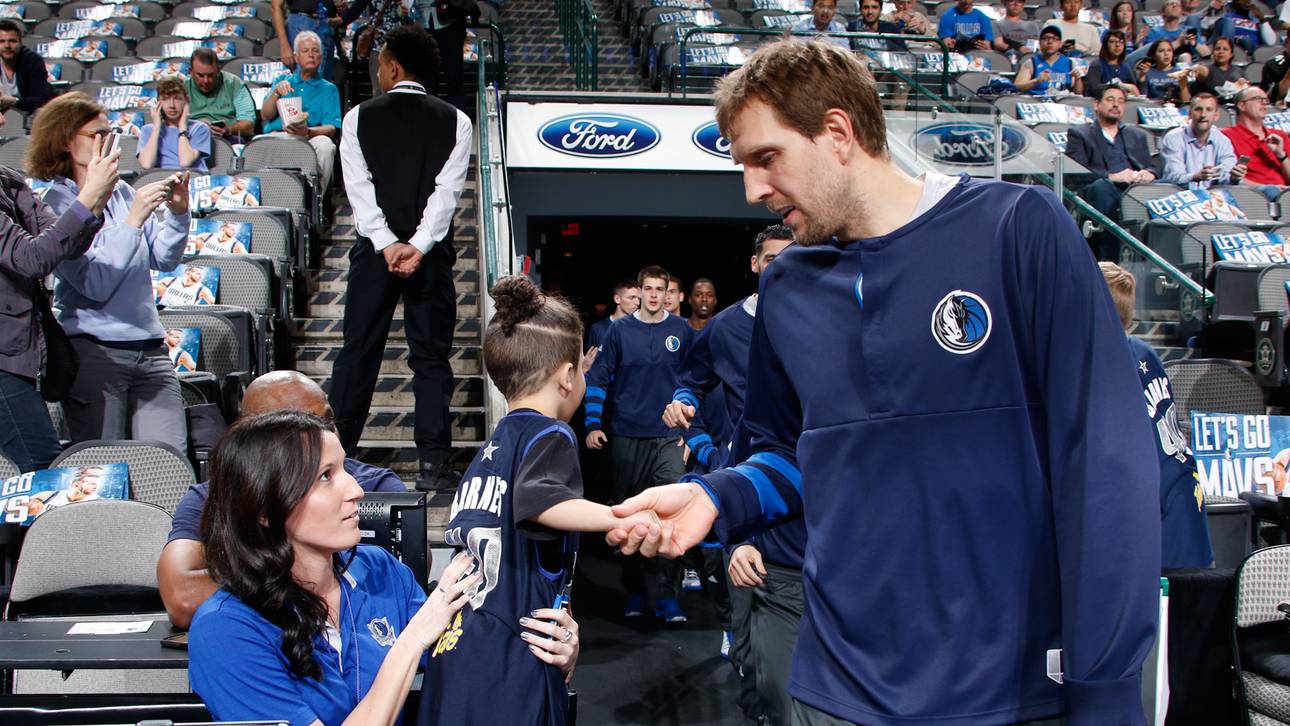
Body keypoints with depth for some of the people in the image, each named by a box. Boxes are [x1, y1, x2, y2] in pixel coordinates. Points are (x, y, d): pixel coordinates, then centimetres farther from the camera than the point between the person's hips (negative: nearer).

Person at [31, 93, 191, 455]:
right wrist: (133, 221, -19)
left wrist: (177, 212, -4)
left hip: (150, 348, 5)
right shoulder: (56, 204, -5)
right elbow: (95, 285, -16)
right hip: (94, 353, -4)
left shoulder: (122, 193, 9)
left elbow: (164, 259, 11)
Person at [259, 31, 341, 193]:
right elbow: (264, 116, 16)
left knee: (325, 143, -37)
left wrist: (308, 131, -18)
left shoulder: (328, 89, 21)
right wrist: (276, 92, -2)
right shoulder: (282, 80, 29)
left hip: (309, 139, -1)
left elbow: (331, 128, 4)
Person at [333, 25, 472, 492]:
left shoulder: (359, 118, 3)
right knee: (431, 357, 3)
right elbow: (447, 190, -7)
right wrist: (419, 245, -12)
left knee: (358, 352, 7)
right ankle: (433, 466, -1)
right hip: (431, 254, 0)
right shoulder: (454, 122, 3)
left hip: (374, 249, 0)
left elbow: (359, 187, -6)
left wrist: (386, 244, -10)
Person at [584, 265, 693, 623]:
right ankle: (634, 589, 22)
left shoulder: (681, 331, 3)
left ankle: (665, 593, -7)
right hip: (627, 436, 1)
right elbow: (598, 378, 4)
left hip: (669, 436, -1)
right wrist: (593, 425, -4)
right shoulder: (620, 330, 2)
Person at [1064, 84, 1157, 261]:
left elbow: (1151, 168, 25)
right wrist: (1112, 176, -13)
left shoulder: (1138, 135, 34)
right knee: (1101, 186, -38)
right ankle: (1108, 262, -40)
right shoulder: (1079, 133, 19)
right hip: (1105, 192, -3)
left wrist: (1148, 174, -2)